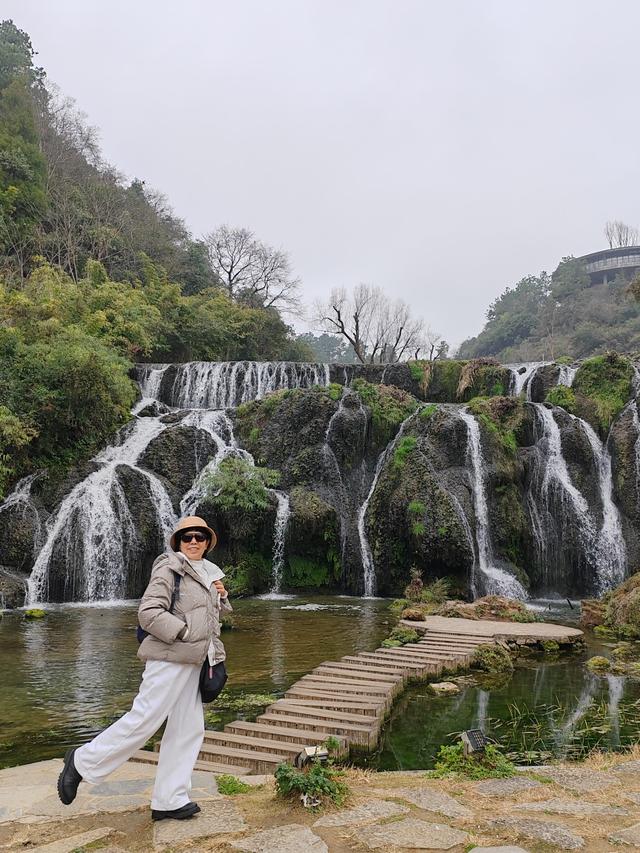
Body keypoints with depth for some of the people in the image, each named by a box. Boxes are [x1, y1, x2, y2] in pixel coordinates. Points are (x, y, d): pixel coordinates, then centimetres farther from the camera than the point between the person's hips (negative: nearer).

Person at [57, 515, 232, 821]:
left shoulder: (209, 573, 16)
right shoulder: (169, 569, -10)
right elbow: (148, 613, -19)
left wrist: (221, 595, 9)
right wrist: (185, 633, -18)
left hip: (192, 661, 8)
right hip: (169, 658, -8)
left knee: (189, 729, 8)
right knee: (143, 720, -8)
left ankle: (168, 801, 17)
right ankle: (83, 762, 13)